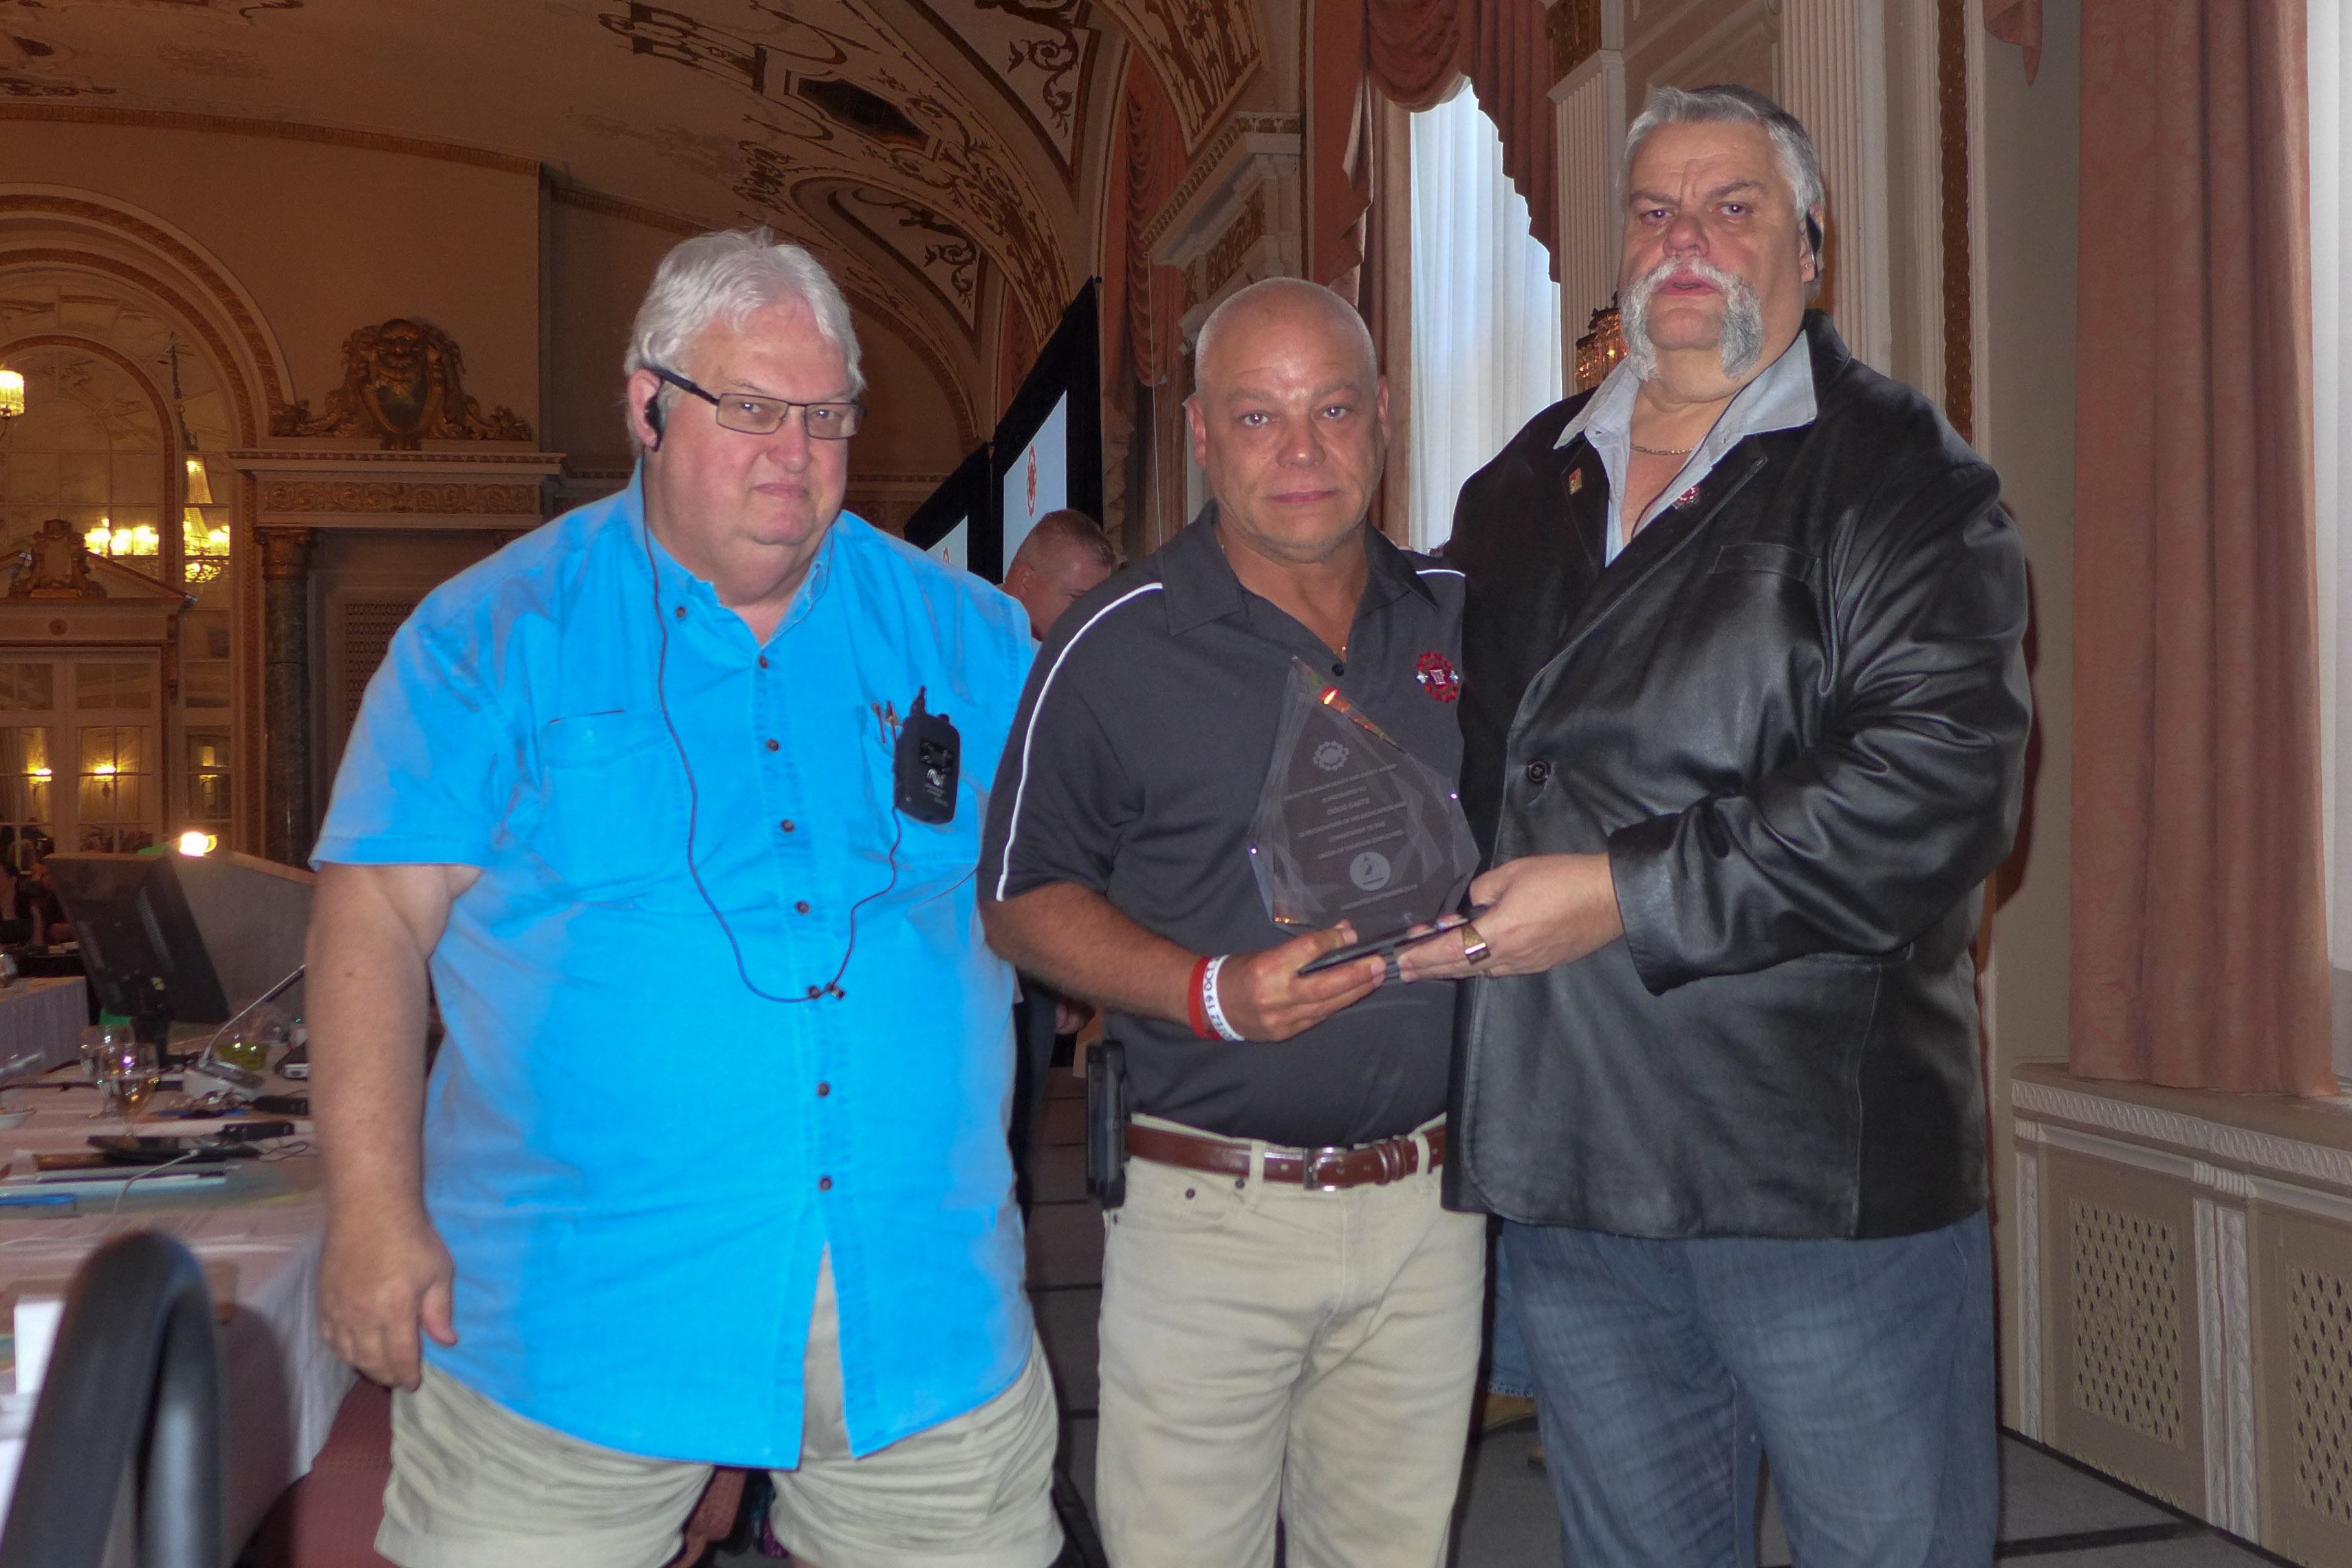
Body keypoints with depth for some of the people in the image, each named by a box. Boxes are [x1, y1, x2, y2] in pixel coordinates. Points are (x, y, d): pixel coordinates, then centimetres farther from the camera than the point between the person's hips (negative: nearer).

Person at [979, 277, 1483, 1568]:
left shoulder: (1463, 616, 5)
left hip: (1426, 1203, 4)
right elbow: (1022, 899, -4)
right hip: (1208, 1208, -3)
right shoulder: (1117, 647, -8)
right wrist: (1213, 994, -17)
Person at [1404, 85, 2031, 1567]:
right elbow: (1468, 752, 25)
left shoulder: (1895, 472, -4)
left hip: (1829, 1171, -5)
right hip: (1570, 1167, 5)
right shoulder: (1524, 488, 14)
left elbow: (1941, 783, -17)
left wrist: (1626, 897, -18)